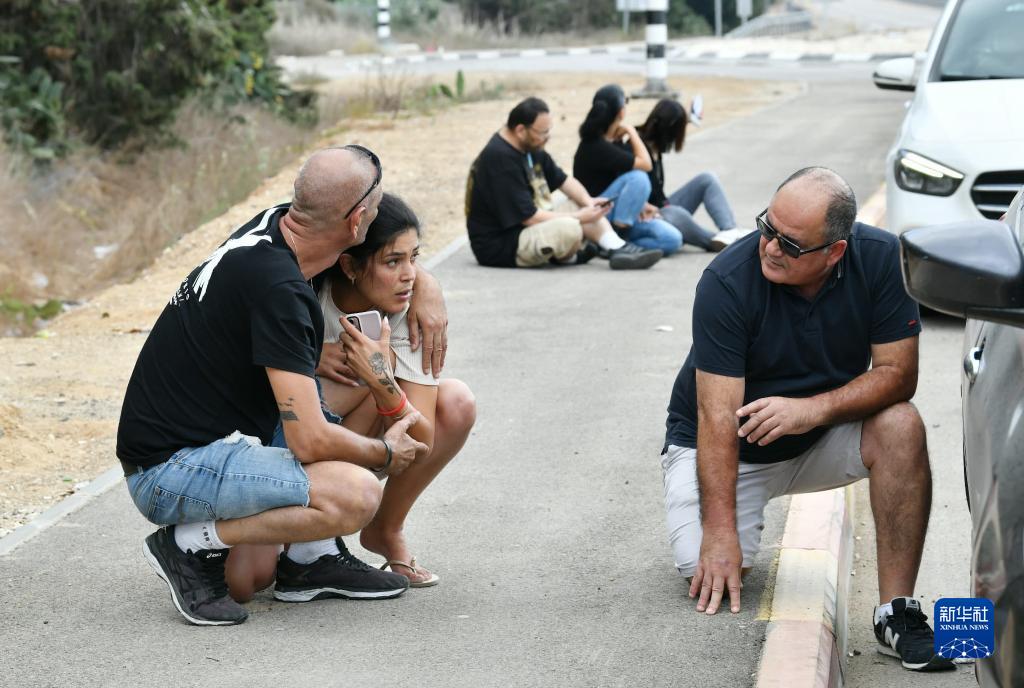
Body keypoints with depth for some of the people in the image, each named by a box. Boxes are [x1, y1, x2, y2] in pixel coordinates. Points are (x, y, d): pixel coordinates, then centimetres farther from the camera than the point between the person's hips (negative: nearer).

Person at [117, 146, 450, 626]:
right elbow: (310, 441, -26)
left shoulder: (278, 224, 2)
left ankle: (311, 560, 13)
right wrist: (386, 453, -7)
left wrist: (425, 284, 9)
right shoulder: (278, 288, -25)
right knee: (357, 495, -27)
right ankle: (193, 545, -7)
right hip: (171, 474, -10)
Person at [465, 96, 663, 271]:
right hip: (499, 246, -10)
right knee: (568, 228, -31)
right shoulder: (500, 159, -24)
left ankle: (619, 249, -8)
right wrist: (580, 217, -17)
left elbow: (562, 180, 19)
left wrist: (588, 201, -2)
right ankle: (566, 257, -1)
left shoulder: (530, 148, 7)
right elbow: (530, 217, -26)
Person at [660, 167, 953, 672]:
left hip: (819, 436, 2)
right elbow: (718, 415, -27)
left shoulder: (881, 260, -18)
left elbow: (898, 373, -17)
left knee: (900, 427, -27)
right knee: (710, 570, -20)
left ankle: (896, 610, -22)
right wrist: (720, 532, -31)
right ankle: (747, 515, 17)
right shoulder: (728, 281, -26)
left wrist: (813, 408, -34)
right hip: (727, 444, -2)